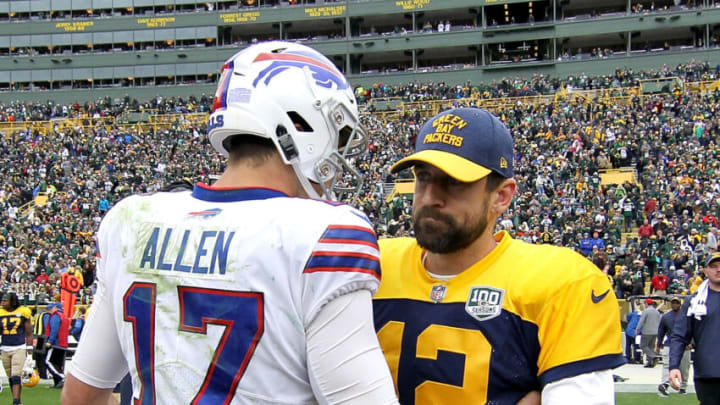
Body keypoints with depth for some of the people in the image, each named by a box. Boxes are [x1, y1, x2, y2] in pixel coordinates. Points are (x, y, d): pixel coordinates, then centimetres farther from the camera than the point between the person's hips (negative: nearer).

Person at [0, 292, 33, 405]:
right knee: (11, 377, 9)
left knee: (16, 375, -14)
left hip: (19, 348, -4)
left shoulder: (23, 313, -4)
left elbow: (29, 334, 3)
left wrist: (29, 349, 1)